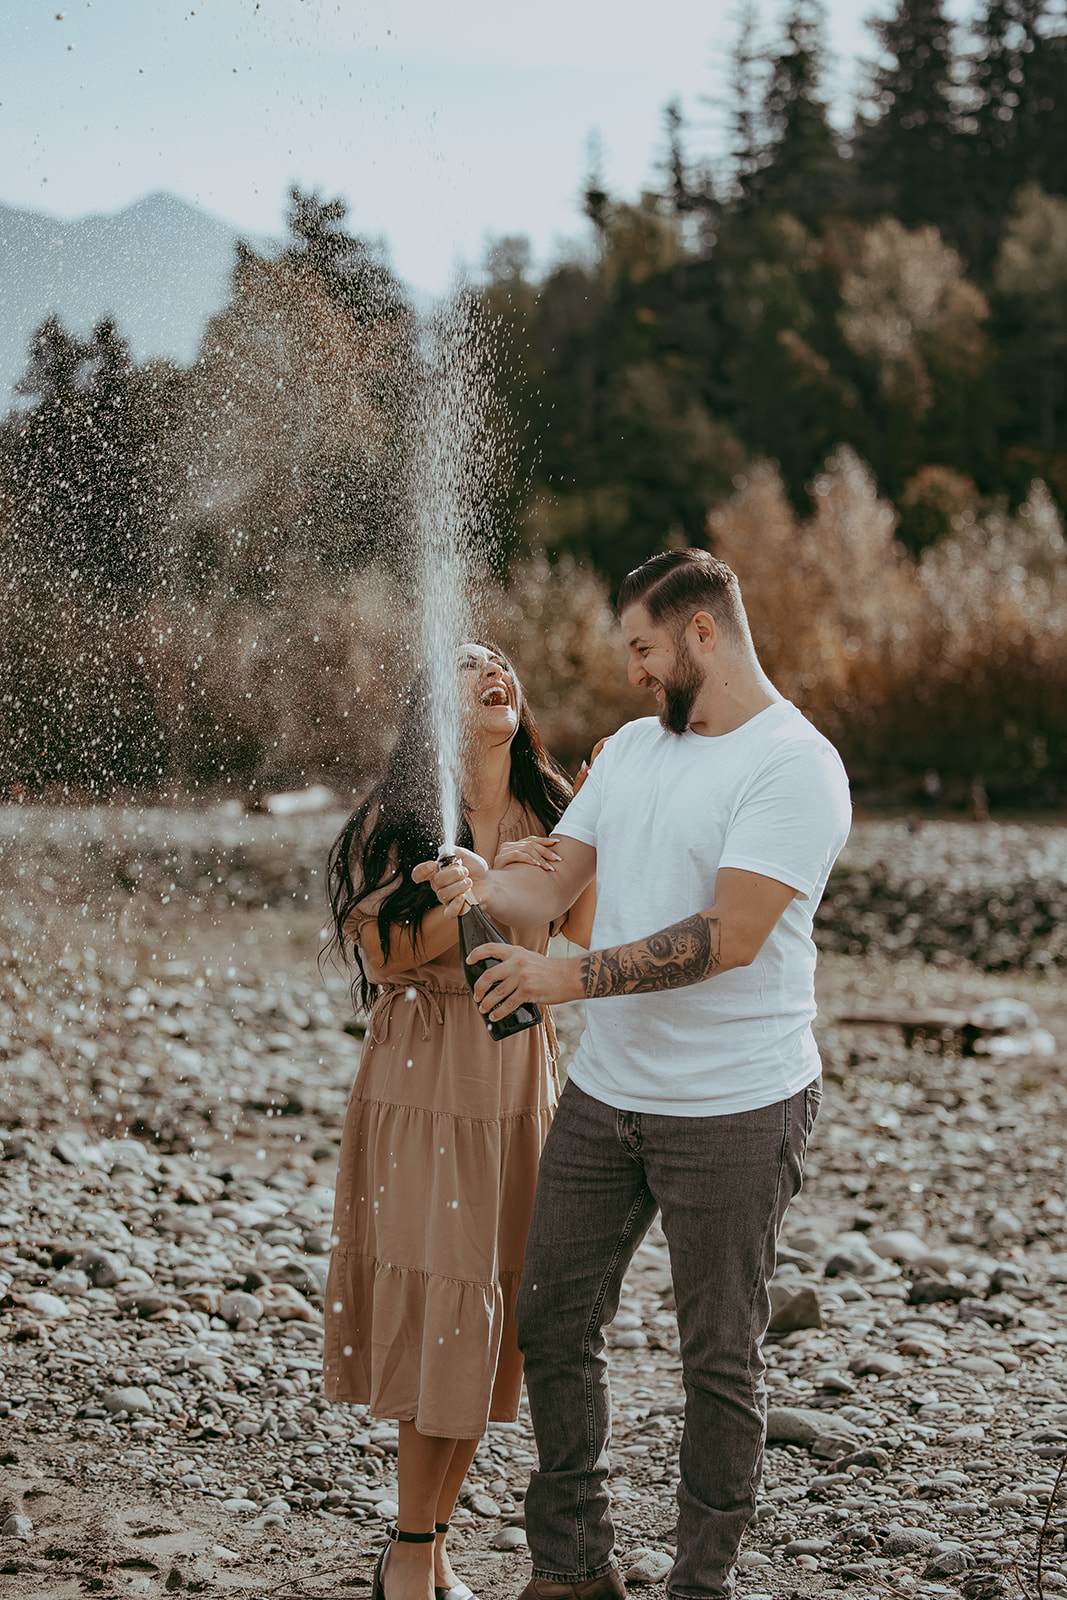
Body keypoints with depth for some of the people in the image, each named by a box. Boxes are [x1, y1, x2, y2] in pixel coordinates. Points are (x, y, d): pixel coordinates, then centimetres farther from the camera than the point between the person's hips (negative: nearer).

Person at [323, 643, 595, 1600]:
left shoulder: (549, 813, 8)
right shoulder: (400, 817, -3)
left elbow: (583, 934, -1)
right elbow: (388, 952, -10)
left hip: (521, 1070, 4)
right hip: (426, 1073, -4)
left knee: (492, 1306, 6)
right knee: (436, 1297, -5)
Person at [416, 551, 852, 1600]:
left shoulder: (795, 765, -15)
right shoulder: (632, 746, 12)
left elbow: (729, 936, -23)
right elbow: (555, 880, 11)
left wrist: (568, 977, -24)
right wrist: (482, 882, -11)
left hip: (736, 1109, -8)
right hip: (603, 1091, 8)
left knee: (718, 1358, 5)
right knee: (552, 1324, 12)